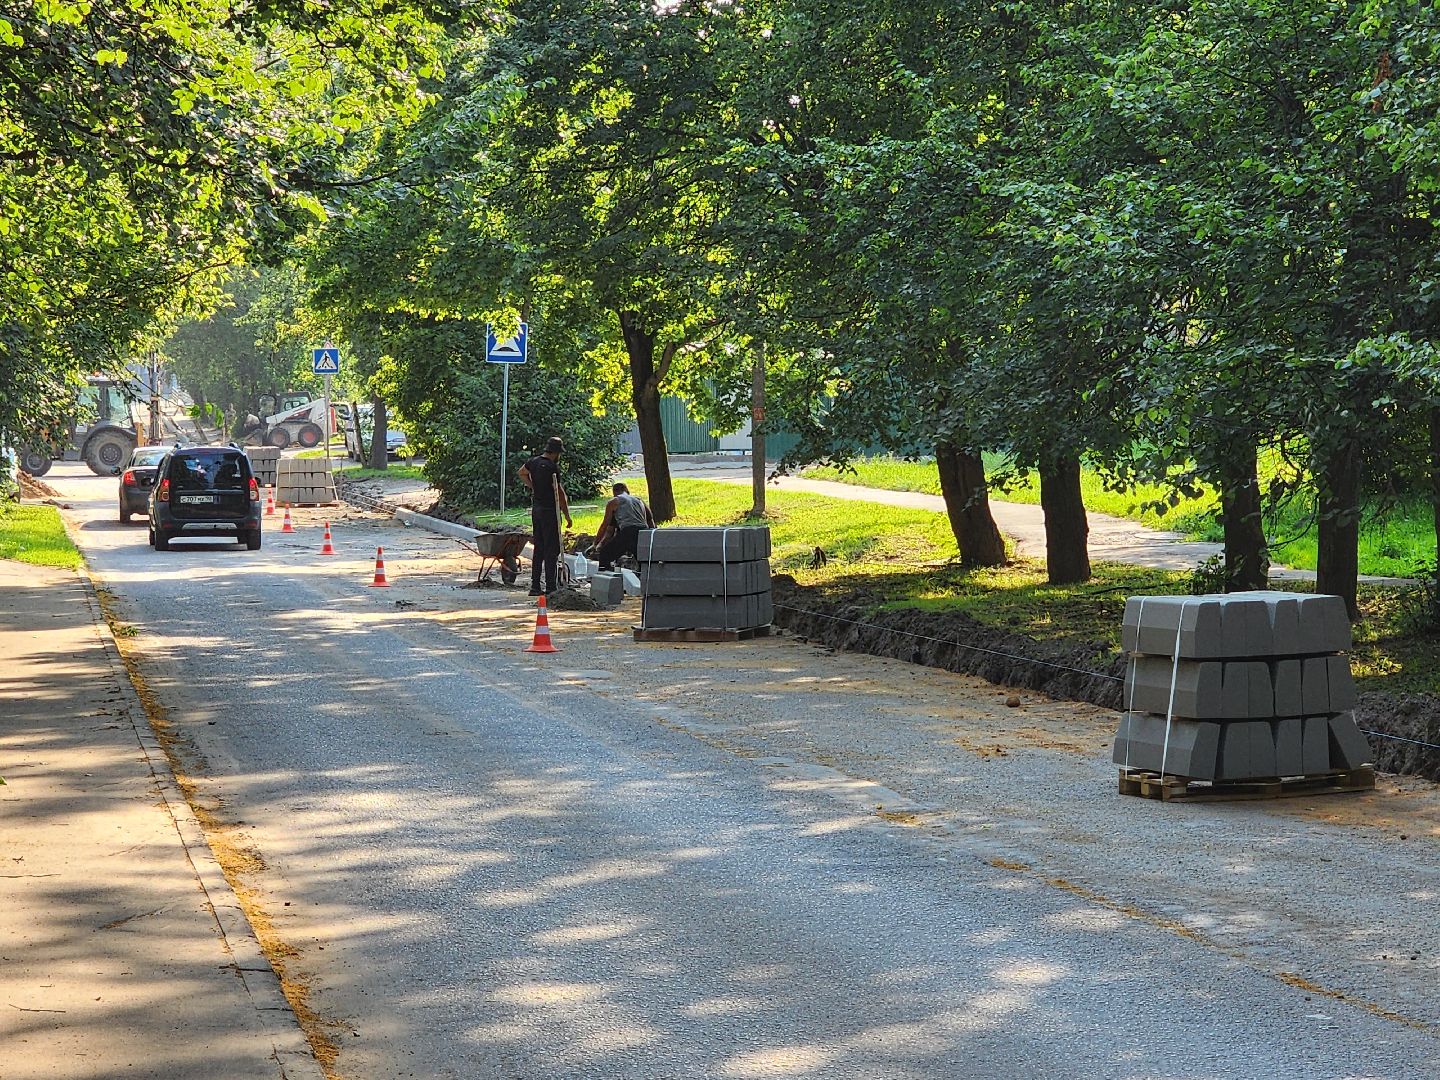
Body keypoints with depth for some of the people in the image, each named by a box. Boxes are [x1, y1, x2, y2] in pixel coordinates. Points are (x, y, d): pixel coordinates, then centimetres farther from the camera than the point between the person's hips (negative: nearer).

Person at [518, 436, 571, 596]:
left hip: (536, 509, 8)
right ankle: (551, 587, -7)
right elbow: (559, 493, -17)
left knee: (539, 548, 13)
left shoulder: (534, 461, 8)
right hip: (549, 511, -8)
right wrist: (567, 515, -12)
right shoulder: (552, 467, -17)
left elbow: (522, 473, 30)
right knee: (552, 550, -5)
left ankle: (535, 586, 14)